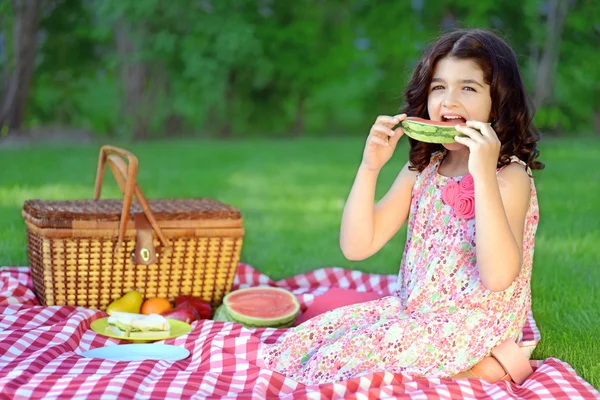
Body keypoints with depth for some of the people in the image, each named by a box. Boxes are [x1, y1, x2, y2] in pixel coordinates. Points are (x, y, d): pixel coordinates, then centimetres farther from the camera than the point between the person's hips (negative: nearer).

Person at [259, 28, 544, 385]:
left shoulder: (510, 176, -13)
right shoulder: (422, 169, 6)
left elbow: (498, 277, -29)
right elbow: (357, 247, 0)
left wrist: (483, 175, -33)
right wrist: (370, 167, -12)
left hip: (476, 325, -7)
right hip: (413, 310, 7)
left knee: (343, 358, -20)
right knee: (304, 341, -2)